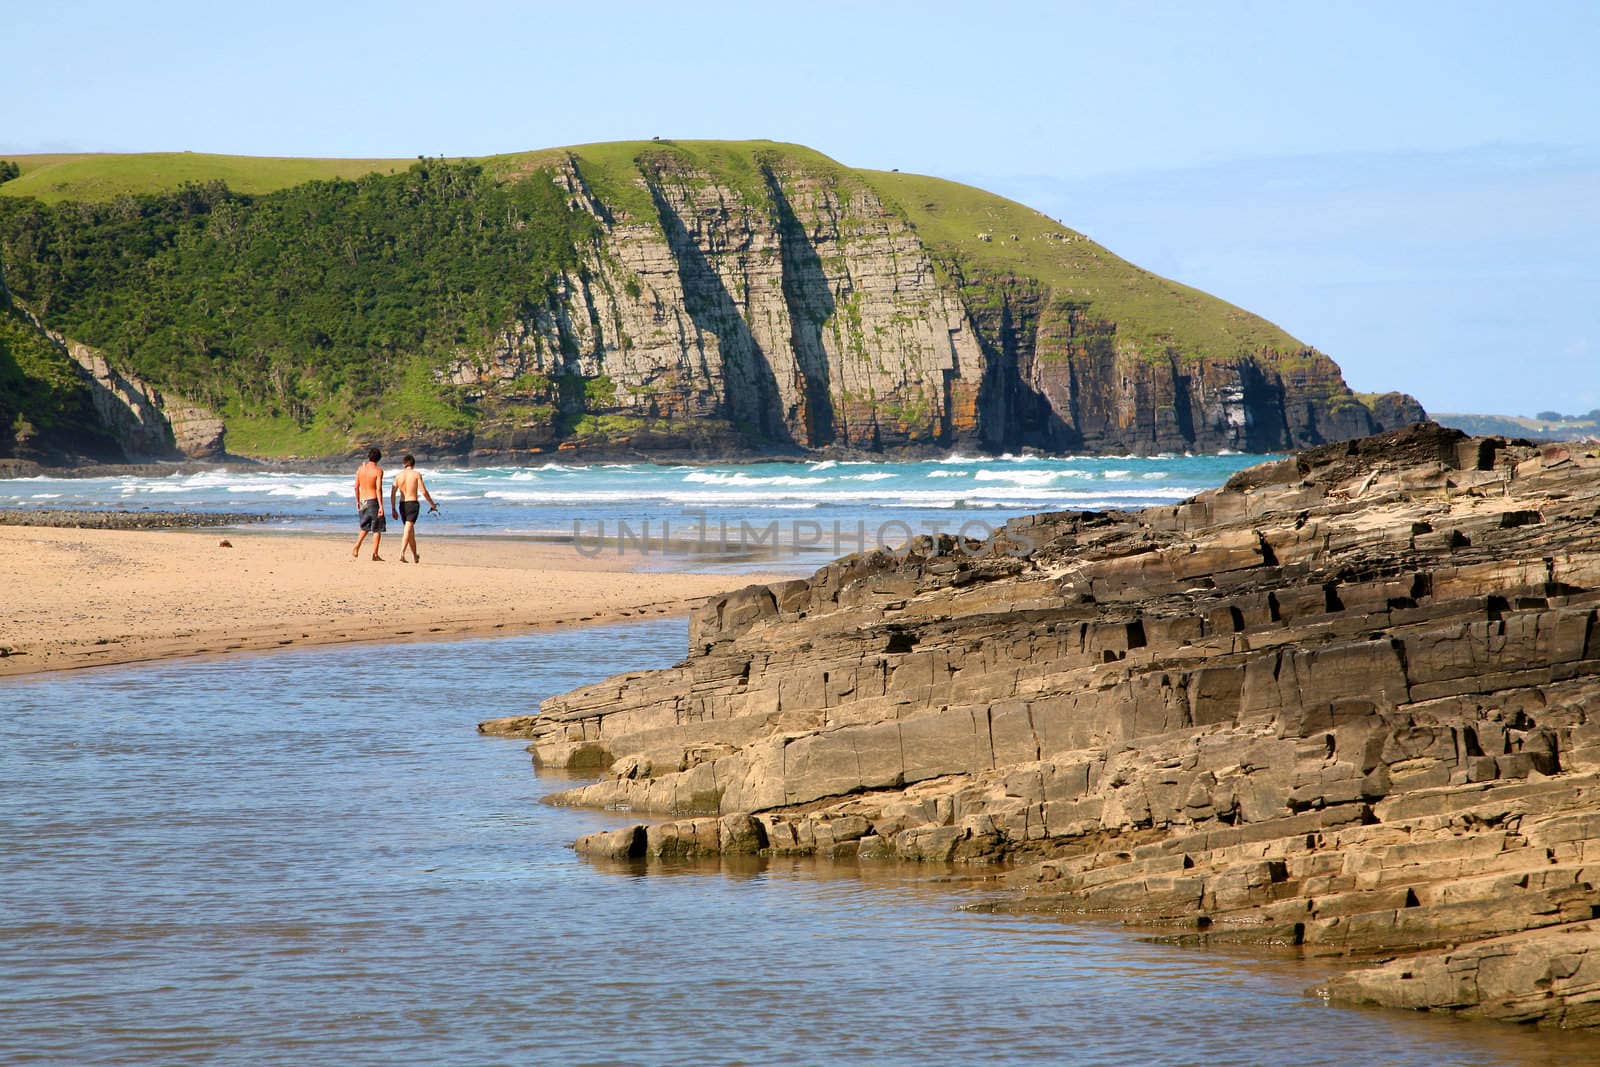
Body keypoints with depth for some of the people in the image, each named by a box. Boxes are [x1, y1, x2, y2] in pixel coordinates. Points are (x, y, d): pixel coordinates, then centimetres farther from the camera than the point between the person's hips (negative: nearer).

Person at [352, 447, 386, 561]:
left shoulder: (361, 469, 5)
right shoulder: (378, 470, -10)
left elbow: (356, 487, 8)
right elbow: (378, 489, -16)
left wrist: (357, 502, 20)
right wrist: (381, 506, -17)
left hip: (363, 502, 5)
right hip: (373, 501, -5)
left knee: (365, 528, 20)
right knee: (377, 529, 3)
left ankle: (356, 547, 3)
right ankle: (375, 554, -1)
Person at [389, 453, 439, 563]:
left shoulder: (398, 475, 6)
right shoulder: (416, 474, -4)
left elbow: (392, 493, 5)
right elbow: (424, 491, -9)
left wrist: (393, 509, 12)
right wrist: (432, 504, 2)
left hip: (402, 505, 4)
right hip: (413, 504, -4)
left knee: (410, 530, 17)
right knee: (408, 530, -10)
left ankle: (415, 556, 27)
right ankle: (402, 553, -26)